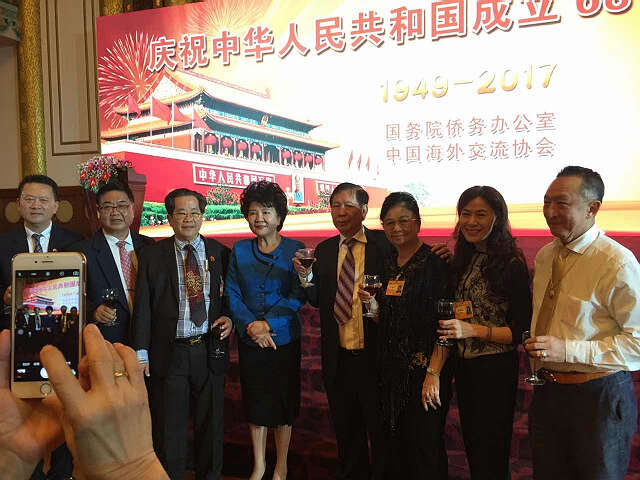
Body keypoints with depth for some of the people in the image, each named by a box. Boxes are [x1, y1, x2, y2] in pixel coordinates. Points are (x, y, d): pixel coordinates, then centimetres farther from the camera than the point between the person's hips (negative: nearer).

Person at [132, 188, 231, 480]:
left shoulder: (220, 253, 4)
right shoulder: (152, 255, 1)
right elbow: (142, 307, 0)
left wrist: (228, 317, -8)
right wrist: (141, 353, -4)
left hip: (210, 351, 1)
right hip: (168, 354, -1)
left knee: (210, 426, 14)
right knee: (168, 430, 9)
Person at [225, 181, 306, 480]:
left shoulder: (295, 250, -5)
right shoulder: (240, 250, 3)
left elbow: (298, 296, -9)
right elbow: (232, 294, -1)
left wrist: (268, 323, -18)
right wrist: (251, 326, -14)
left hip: (284, 339, -2)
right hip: (249, 340, 2)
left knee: (283, 402, 9)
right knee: (255, 402, 12)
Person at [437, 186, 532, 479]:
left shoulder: (511, 265, -15)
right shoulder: (462, 260, 5)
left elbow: (522, 331, -15)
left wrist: (473, 330, -25)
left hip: (495, 369, -6)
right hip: (464, 365, 7)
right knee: (471, 446, 21)